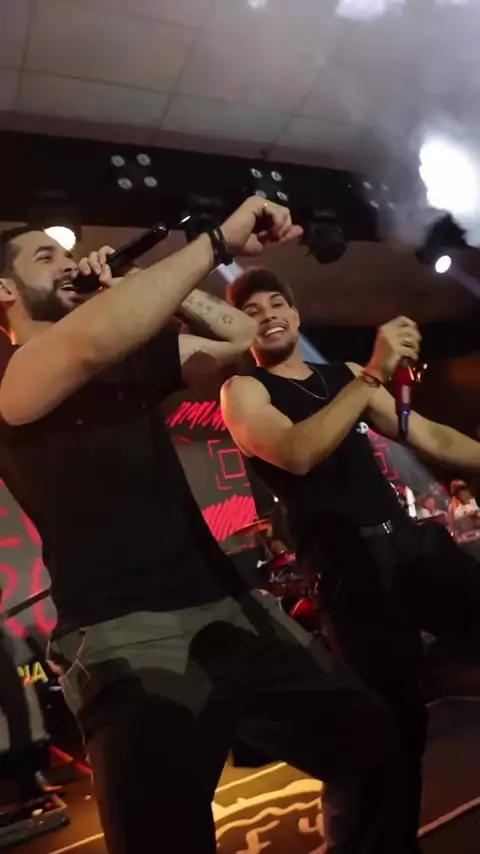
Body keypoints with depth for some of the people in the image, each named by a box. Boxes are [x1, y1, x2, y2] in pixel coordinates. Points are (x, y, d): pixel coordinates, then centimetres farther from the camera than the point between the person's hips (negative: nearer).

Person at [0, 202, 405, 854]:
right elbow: (91, 343, -27)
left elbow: (238, 335, 21)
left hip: (225, 604, 8)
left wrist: (141, 282, 13)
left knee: (373, 739, 11)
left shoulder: (132, 356, 20)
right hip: (130, 634, -7)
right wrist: (219, 241, -20)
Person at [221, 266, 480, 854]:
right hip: (348, 559, -6)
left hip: (406, 537, 6)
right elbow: (296, 453, -19)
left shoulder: (345, 376, 18)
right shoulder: (243, 390, 1)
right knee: (398, 715, -6)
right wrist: (374, 374, -22)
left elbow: (430, 437, 17)